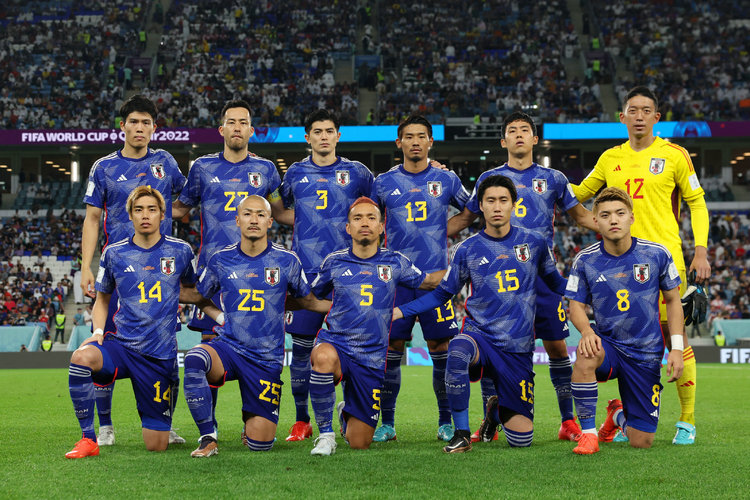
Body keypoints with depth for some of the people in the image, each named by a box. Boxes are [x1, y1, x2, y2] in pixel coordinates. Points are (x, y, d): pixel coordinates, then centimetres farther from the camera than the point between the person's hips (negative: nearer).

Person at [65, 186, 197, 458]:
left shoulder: (180, 250, 2)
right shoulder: (114, 253, 3)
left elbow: (194, 289, 21)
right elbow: (102, 299, 16)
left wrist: (169, 293, 3)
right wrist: (98, 331, 0)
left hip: (160, 355, 0)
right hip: (122, 344, 0)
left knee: (156, 446, -1)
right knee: (81, 357, -36)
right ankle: (88, 439, -20)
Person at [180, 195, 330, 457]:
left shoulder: (286, 260, 0)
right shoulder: (220, 260, 3)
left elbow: (309, 301, 13)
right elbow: (199, 297, 20)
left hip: (266, 359, 0)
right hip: (229, 347, 1)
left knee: (260, 443, -5)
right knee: (194, 359, -35)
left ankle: (252, 421, 34)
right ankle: (208, 438, -21)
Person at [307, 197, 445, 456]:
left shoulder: (394, 263, 4)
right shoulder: (334, 262, 3)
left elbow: (428, 281, 19)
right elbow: (312, 297, 21)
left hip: (371, 358, 1)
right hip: (336, 343, -1)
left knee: (360, 444, 3)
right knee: (324, 357, -42)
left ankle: (347, 413, 42)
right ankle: (325, 433, -22)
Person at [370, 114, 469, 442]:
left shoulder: (446, 180, 6)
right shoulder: (384, 182, 6)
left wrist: (443, 231, 12)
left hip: (435, 276, 0)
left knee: (440, 348, 1)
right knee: (392, 348, 0)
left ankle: (446, 421, 12)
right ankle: (387, 422, 10)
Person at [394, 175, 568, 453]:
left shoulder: (534, 242, 3)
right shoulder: (467, 250, 1)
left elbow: (555, 283, 20)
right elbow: (442, 294, 10)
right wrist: (399, 311, 0)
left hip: (518, 349, 1)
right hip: (480, 335, -1)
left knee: (521, 439, -4)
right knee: (458, 351, -41)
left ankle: (497, 409, 33)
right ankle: (461, 434, -23)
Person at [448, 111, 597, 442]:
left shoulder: (552, 179, 10)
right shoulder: (489, 178, 11)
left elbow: (581, 215, 20)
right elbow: (464, 219, 19)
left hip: (542, 273, 0)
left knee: (556, 345, -1)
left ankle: (568, 421, 9)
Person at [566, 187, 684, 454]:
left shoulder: (657, 254, -7)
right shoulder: (585, 260, -7)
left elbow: (673, 300, 4)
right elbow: (576, 305, -1)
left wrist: (676, 348, -3)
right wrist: (587, 331, -23)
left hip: (646, 354, 1)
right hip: (607, 344, -1)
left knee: (641, 442, -2)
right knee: (586, 356, -40)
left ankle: (618, 414, 37)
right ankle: (588, 432, -20)